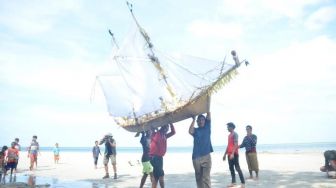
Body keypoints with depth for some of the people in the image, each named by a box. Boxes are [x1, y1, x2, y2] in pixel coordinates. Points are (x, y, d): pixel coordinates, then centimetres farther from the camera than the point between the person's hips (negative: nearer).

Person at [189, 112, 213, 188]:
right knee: (198, 178, 9)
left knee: (206, 178, -7)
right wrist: (193, 119, -8)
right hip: (196, 157, 1)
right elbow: (190, 131, -14)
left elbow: (208, 115, 1)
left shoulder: (207, 127, 10)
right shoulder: (195, 130, 9)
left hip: (206, 156, -1)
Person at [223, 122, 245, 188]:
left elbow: (236, 144, -17)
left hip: (234, 154, -9)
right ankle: (233, 182, 17)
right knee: (231, 168, 10)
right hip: (229, 154, 9)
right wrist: (225, 154, 20)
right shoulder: (229, 135, 18)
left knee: (237, 168, -9)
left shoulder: (235, 134, -8)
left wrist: (232, 153, -25)